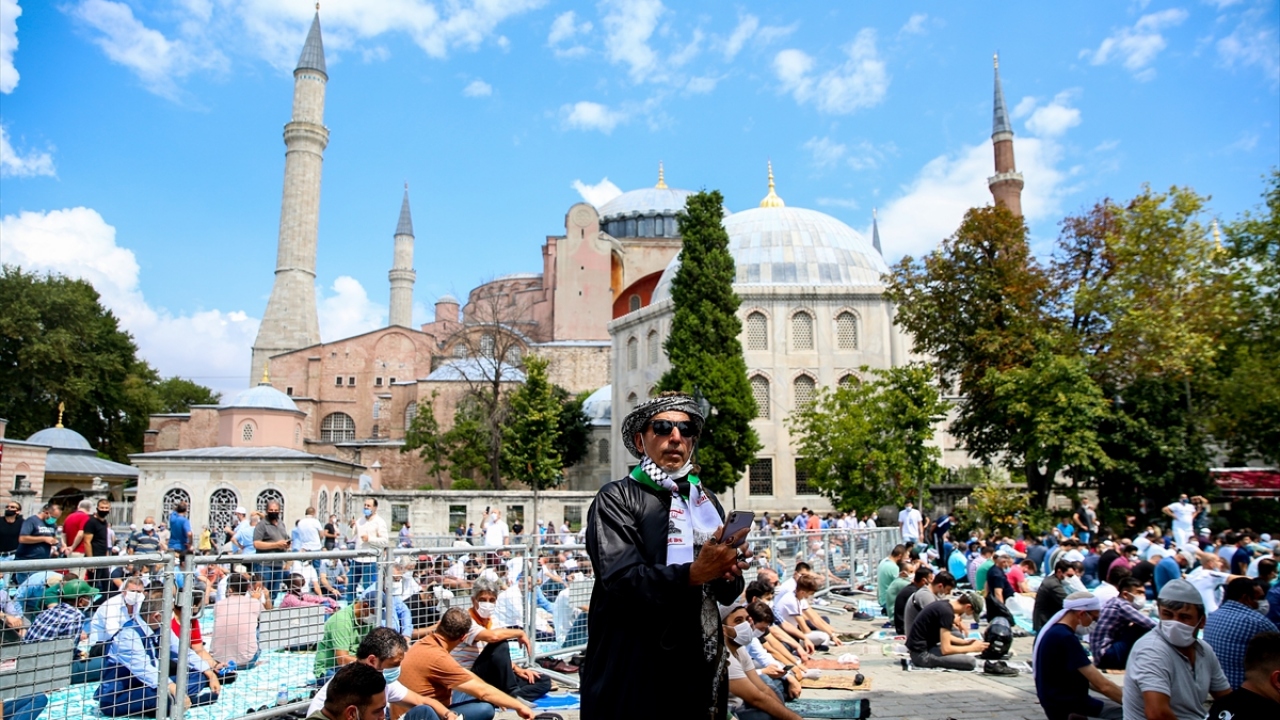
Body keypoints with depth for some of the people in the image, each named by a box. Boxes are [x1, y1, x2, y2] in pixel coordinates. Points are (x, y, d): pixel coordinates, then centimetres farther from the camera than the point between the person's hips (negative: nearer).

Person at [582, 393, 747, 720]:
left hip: (699, 665, 5)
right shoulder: (616, 498, -6)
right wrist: (693, 573, -29)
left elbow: (727, 594, 10)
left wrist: (727, 574, -12)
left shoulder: (706, 501, 11)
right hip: (633, 668, -5)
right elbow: (621, 579, -19)